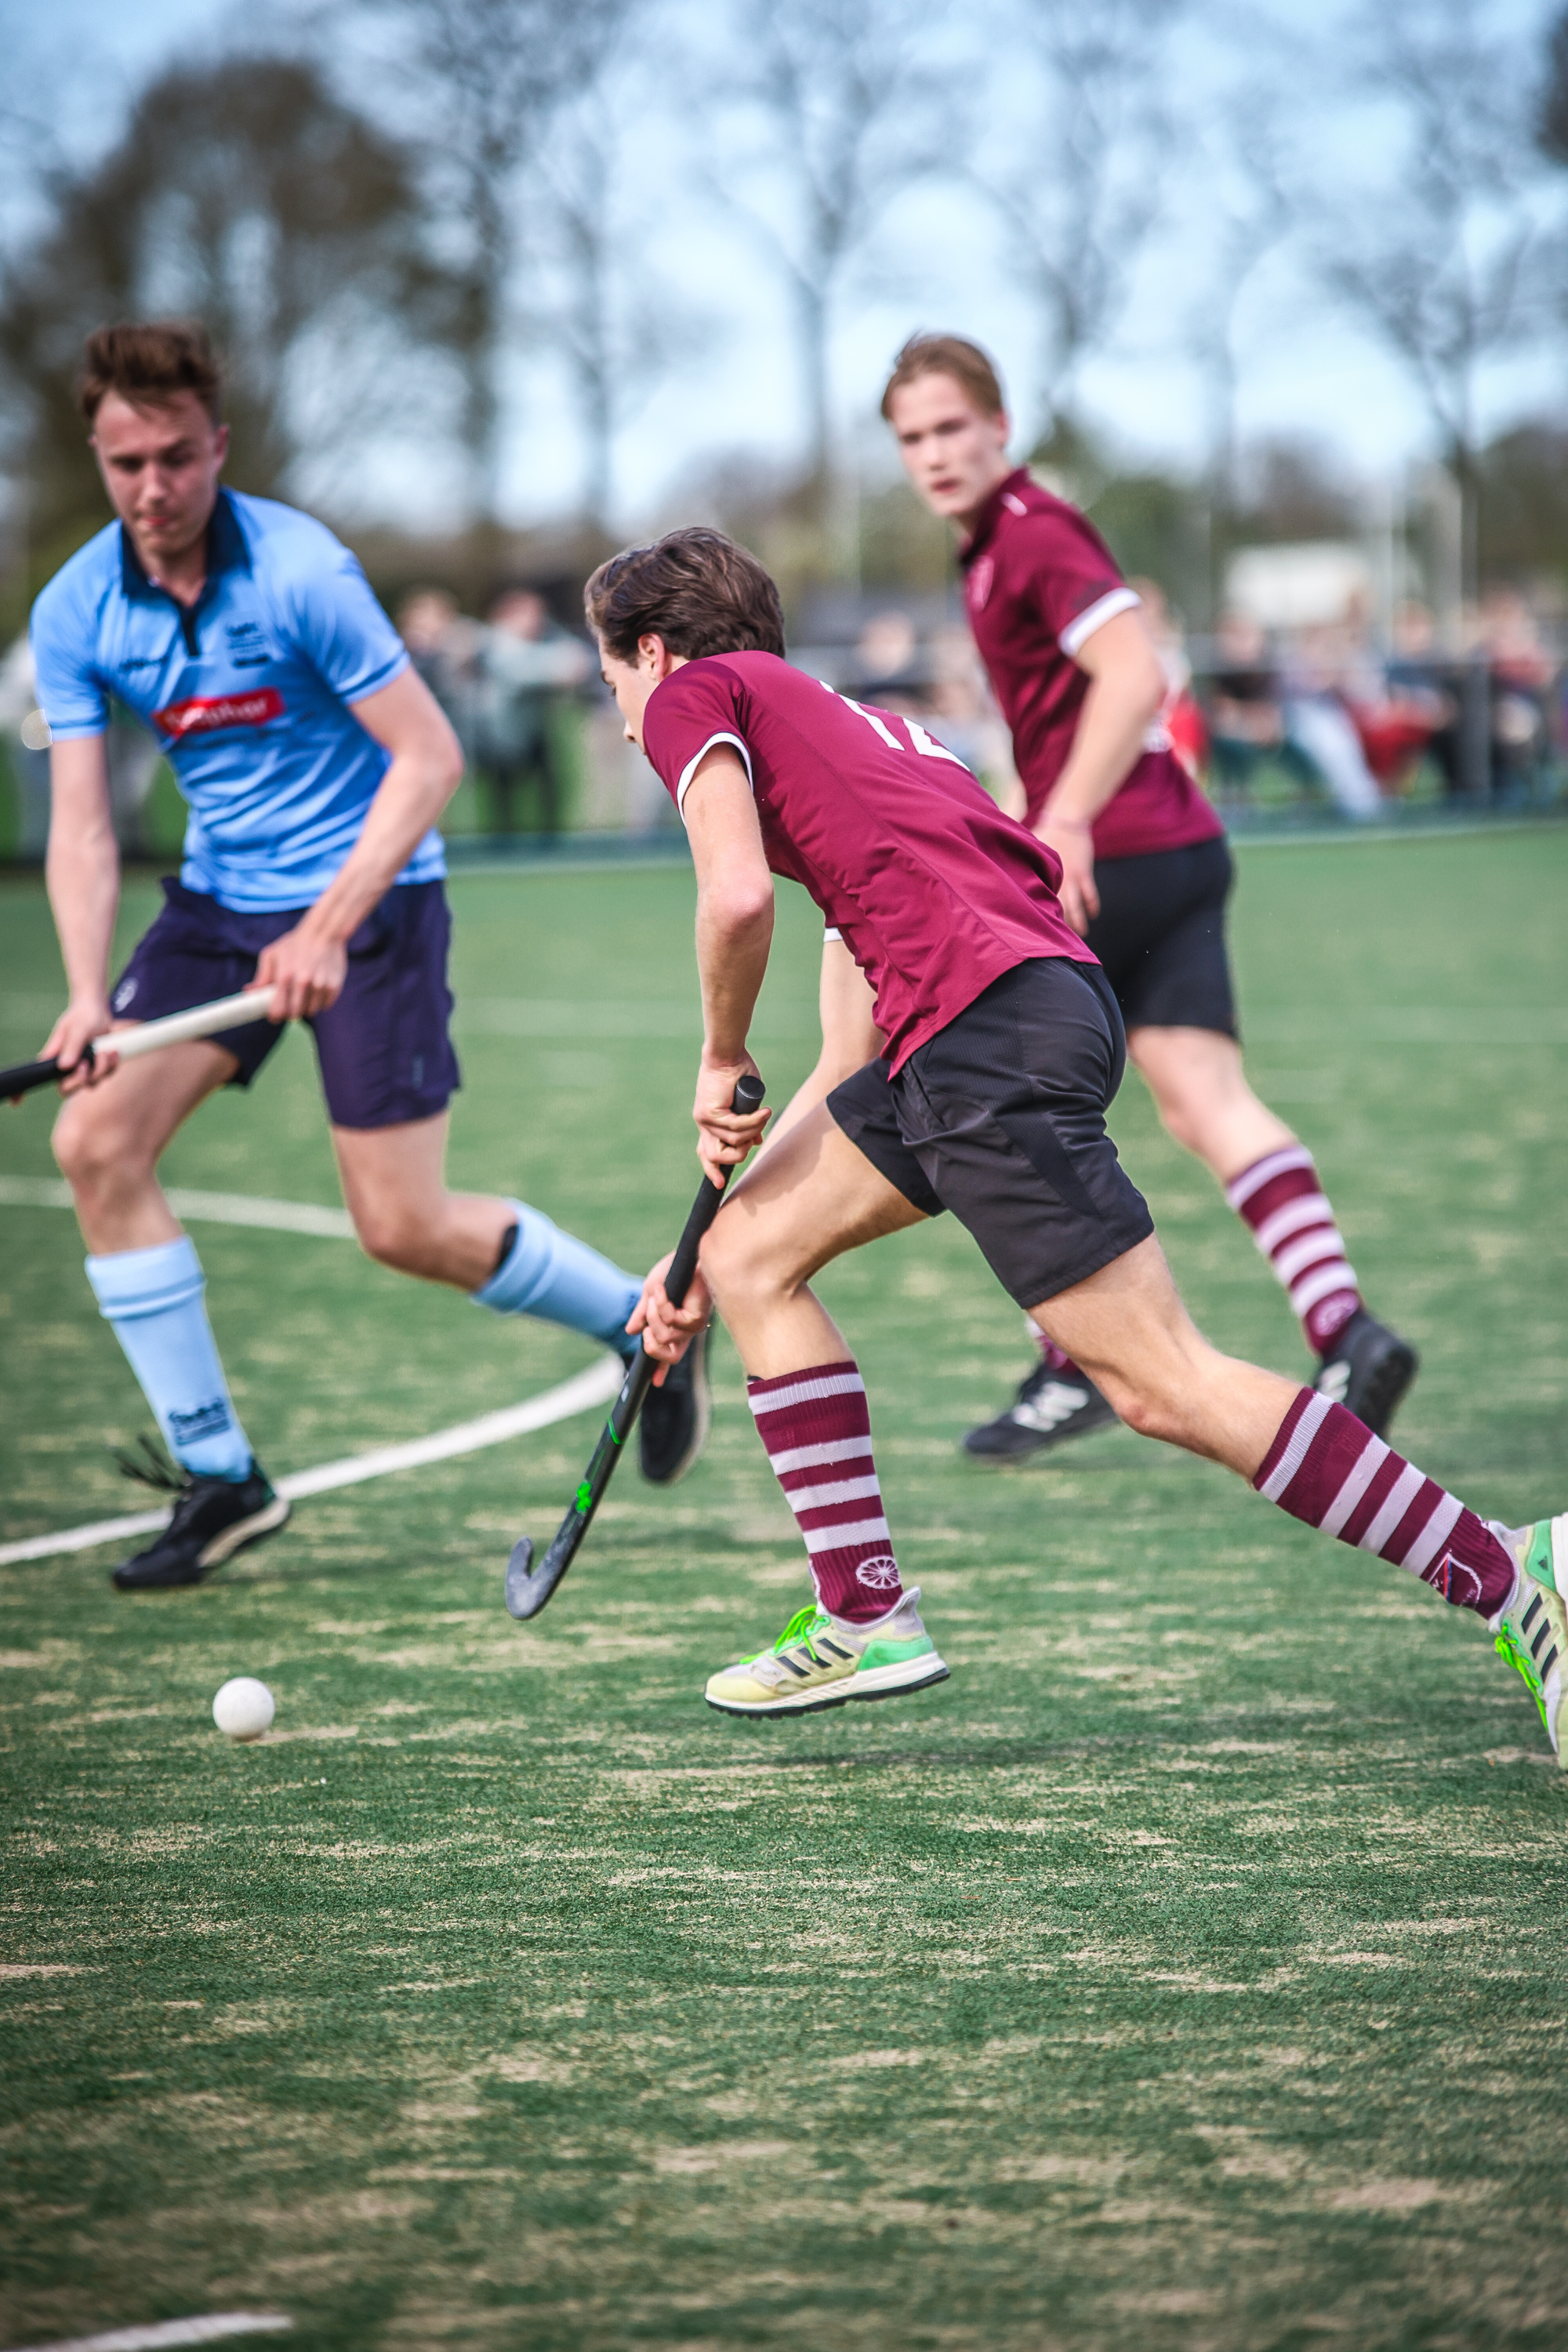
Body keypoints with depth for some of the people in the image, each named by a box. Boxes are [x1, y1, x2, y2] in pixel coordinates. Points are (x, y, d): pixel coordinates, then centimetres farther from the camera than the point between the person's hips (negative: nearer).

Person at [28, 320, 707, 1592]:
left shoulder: (302, 571, -19)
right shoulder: (74, 613, -5)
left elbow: (430, 758, -18)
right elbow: (81, 825, -6)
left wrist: (329, 928, -26)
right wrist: (88, 996, -22)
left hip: (368, 896, -5)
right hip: (219, 900, 5)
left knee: (405, 1228, -8)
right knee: (97, 1140, -12)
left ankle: (646, 1324, 20)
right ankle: (218, 1477, -2)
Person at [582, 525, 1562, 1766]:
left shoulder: (697, 698, 10)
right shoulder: (841, 722, 33)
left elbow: (737, 896, -11)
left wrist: (721, 1065, 8)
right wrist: (696, 1256, 34)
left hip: (986, 1024, -9)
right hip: (1054, 998, 9)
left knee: (1162, 1383, -10)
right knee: (750, 1256, 18)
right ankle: (868, 1618, 15)